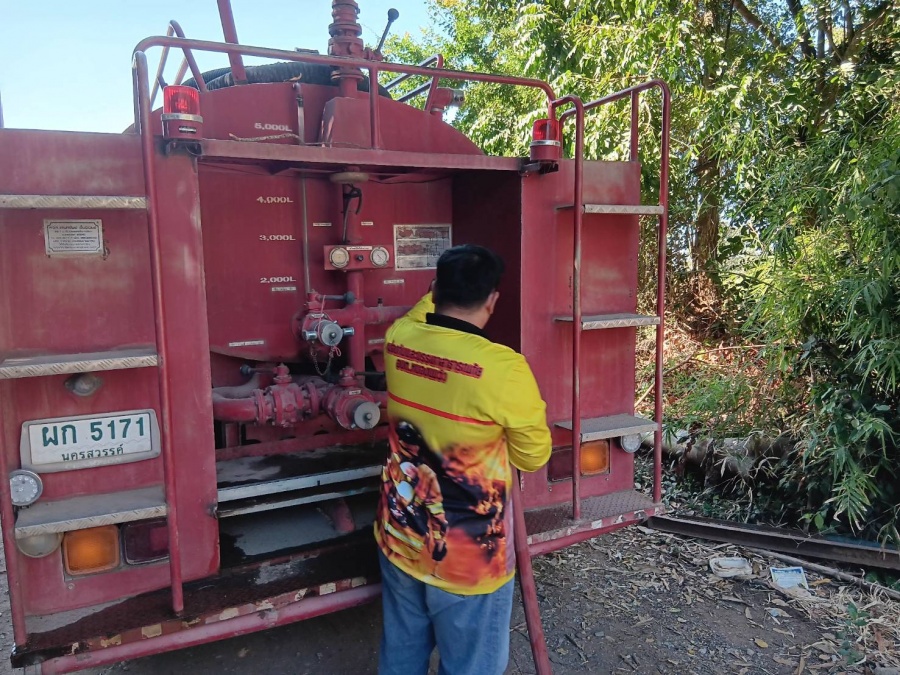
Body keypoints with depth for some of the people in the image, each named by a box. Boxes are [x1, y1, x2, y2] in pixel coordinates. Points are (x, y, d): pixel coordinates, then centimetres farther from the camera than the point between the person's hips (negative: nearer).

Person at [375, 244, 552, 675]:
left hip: (399, 541, 6)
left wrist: (445, 288, 32)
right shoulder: (503, 369, -24)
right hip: (469, 560, -5)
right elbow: (533, 457, -9)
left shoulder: (398, 341, -8)